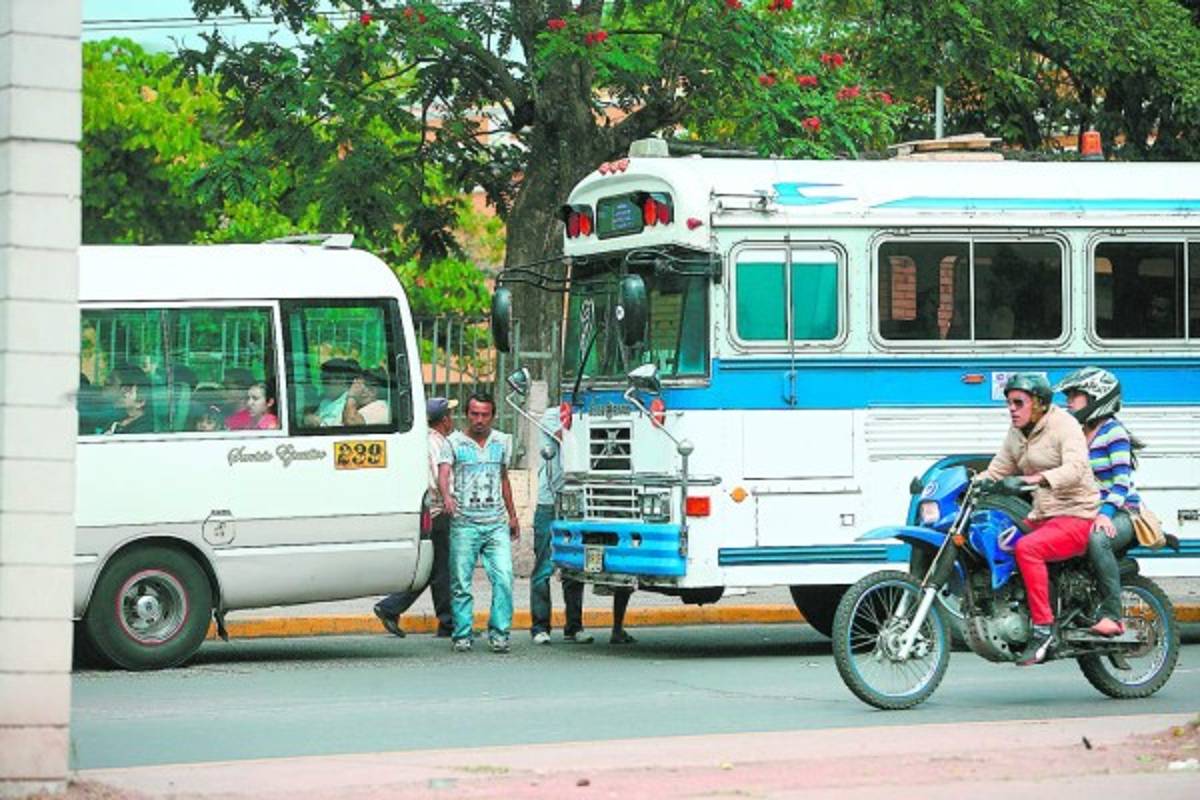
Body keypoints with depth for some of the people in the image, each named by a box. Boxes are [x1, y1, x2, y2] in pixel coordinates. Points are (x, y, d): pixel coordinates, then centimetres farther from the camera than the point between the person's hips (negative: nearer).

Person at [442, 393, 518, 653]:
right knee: (461, 583, 0)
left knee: (504, 580, -9)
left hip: (496, 524, 2)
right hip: (464, 524, -2)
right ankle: (462, 635, 9)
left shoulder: (502, 442, 13)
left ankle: (499, 634, -1)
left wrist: (512, 515, 26)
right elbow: (443, 472, -14)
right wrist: (446, 496, -35)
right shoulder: (454, 443, 1)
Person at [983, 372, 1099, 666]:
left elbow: (1074, 470, -27)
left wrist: (1029, 479, -40)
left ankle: (1043, 629, -31)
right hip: (1042, 516, 9)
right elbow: (996, 471, 17)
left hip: (1076, 515, -9)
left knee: (1027, 548, -33)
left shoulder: (1064, 425, -11)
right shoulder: (1016, 434, 14)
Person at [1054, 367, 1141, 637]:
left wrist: (1106, 513, -28)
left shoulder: (1113, 431, -7)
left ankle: (1112, 616, -38)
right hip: (1086, 513, 8)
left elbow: (1121, 478, -16)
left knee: (1097, 540, -40)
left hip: (1121, 513, -8)